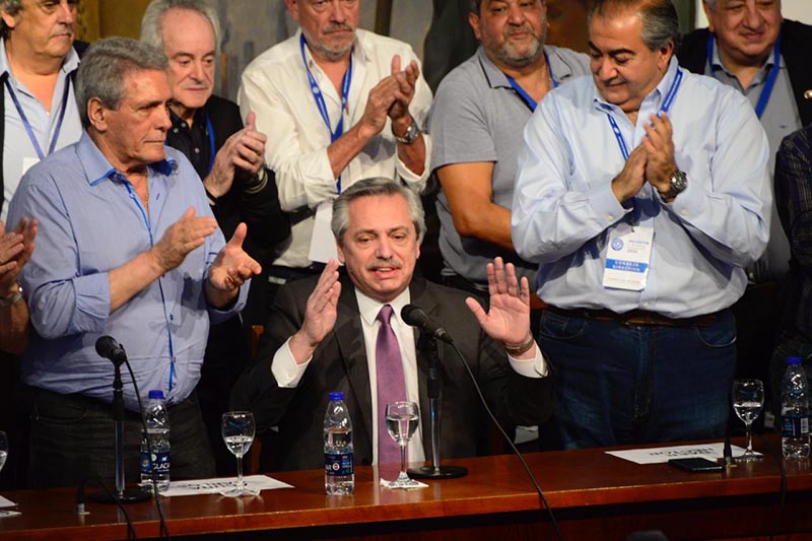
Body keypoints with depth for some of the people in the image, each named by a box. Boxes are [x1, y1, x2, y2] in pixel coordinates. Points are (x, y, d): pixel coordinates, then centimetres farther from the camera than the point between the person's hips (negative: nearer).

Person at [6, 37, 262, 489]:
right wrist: (155, 261, -20)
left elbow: (218, 305, 11)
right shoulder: (49, 187, -8)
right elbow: (51, 312, -21)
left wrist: (223, 280, -12)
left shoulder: (180, 172, 11)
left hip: (182, 417, 5)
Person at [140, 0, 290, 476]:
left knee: (225, 471, 10)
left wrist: (256, 177, -9)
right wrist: (211, 187, -23)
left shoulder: (230, 121, 9)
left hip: (230, 338, 5)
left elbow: (274, 236, 8)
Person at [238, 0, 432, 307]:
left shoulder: (395, 58, 5)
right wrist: (365, 127, -19)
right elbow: (286, 191, -15)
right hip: (296, 272, -2)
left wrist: (402, 120, -15)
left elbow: (419, 180, 2)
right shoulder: (264, 77, -3)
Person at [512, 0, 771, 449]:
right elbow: (528, 236, -7)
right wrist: (618, 189, -15)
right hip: (582, 342, 0)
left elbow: (748, 242, -6)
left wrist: (674, 184, -17)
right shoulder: (560, 110, 4)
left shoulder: (724, 110, 2)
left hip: (693, 346, 0)